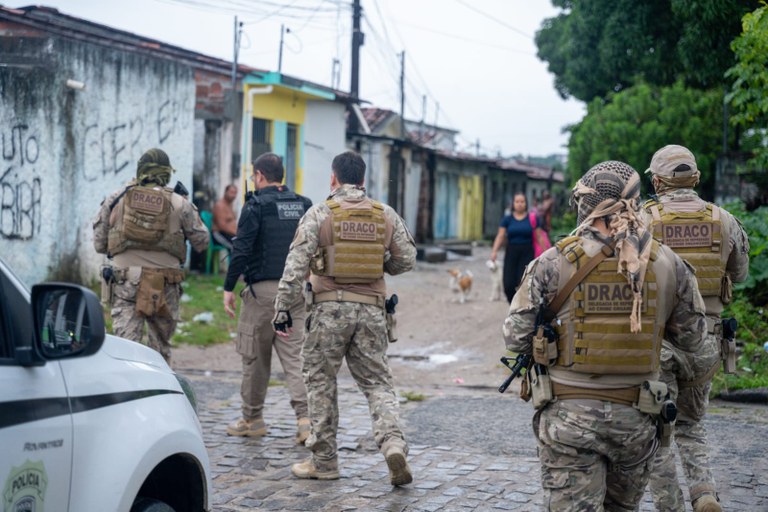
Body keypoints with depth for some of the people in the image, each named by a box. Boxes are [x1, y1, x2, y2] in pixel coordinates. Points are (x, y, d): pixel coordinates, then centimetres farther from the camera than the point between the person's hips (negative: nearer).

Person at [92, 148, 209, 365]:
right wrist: (191, 209, 20)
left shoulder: (115, 200, 4)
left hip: (125, 283, 0)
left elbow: (99, 245, 7)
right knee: (160, 348, 15)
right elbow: (201, 242, 9)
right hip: (164, 287, 0)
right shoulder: (179, 204, 2)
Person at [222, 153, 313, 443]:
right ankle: (305, 417, -10)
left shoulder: (256, 206, -7)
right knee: (294, 356, 5)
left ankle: (252, 419, 18)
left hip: (262, 289, -4)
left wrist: (229, 288, -8)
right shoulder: (304, 206, 9)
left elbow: (241, 250, -13)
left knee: (255, 357, 8)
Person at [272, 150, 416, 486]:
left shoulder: (319, 213, -3)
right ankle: (393, 443, -12)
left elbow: (296, 264, -8)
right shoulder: (386, 215, 6)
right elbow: (406, 260, 9)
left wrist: (282, 307, -4)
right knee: (377, 382, 10)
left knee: (320, 380, 10)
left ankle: (324, 461, 14)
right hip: (372, 309, 3)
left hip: (331, 308, -3)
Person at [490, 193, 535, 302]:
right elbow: (500, 236, 1)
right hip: (511, 252, 1)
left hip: (527, 253, -1)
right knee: (508, 285, -5)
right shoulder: (508, 219, 6)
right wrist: (494, 251, -12)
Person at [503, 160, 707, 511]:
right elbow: (691, 339, 5)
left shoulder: (553, 263, -10)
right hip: (636, 417, 3)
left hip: (569, 415, -2)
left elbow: (515, 338, -7)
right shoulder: (668, 265, -3)